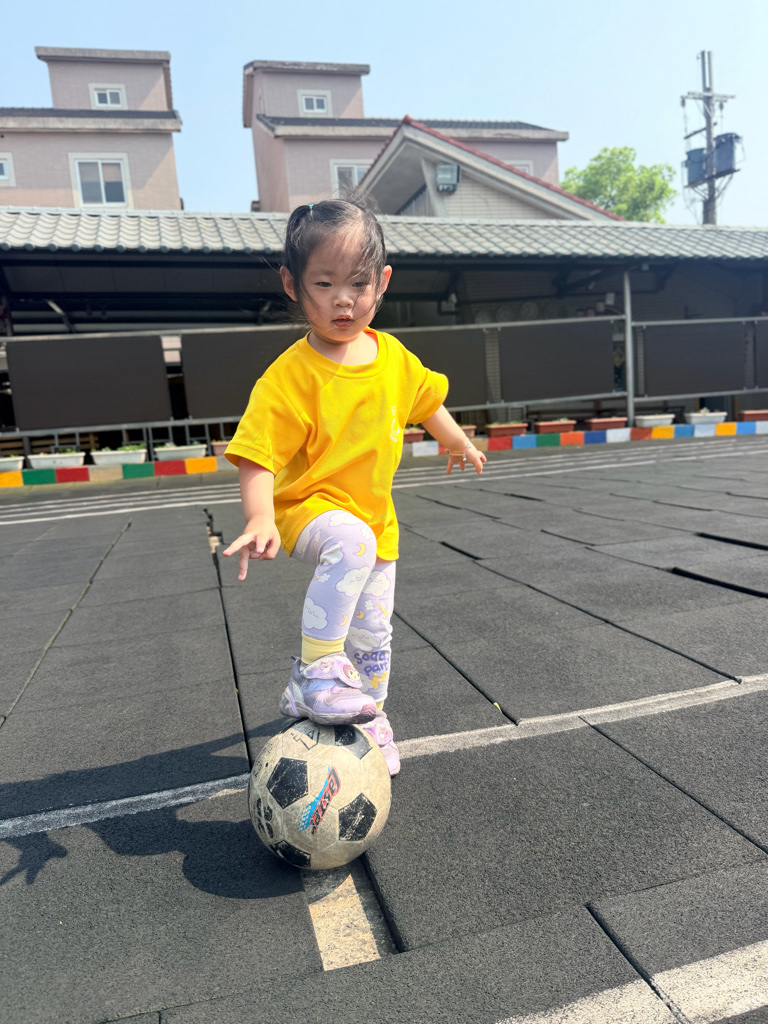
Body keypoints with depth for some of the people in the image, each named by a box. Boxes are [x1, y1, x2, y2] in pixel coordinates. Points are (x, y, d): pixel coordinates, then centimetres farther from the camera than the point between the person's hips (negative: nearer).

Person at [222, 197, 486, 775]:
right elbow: (258, 457, -22)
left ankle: (369, 718, 39)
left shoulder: (393, 356, -2)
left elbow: (425, 399, 18)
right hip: (309, 507, -5)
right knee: (351, 542, -40)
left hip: (376, 517, 6)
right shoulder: (289, 377, -19)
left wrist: (458, 443, 32)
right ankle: (317, 671, -25)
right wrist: (260, 518, -39)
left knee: (373, 635, 14)